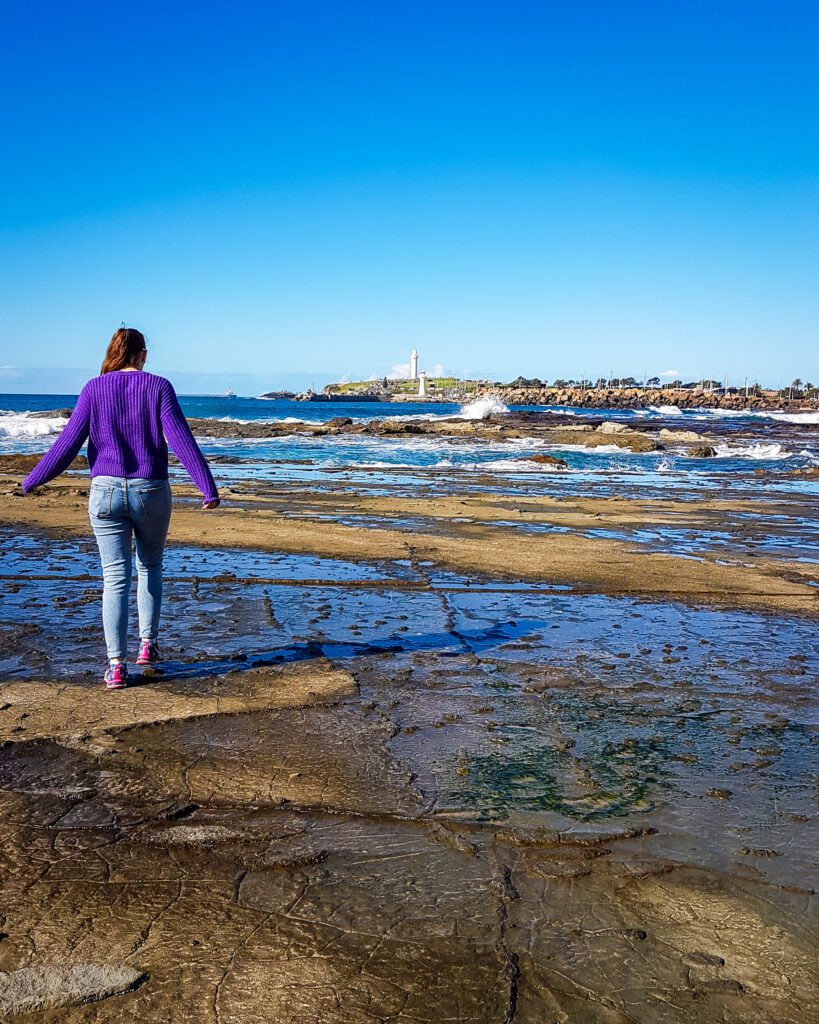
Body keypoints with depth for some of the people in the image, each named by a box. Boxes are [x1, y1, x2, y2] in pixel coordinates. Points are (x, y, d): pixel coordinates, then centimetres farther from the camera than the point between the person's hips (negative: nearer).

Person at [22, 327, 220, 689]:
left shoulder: (94, 389, 1)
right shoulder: (159, 387, -2)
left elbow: (68, 443, -1)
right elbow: (181, 439, -11)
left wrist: (32, 481, 10)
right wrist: (208, 488, -12)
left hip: (106, 491, 0)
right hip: (151, 492, 0)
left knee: (115, 577, 2)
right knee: (150, 567, 21)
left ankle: (116, 665, -2)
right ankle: (148, 644, 23)